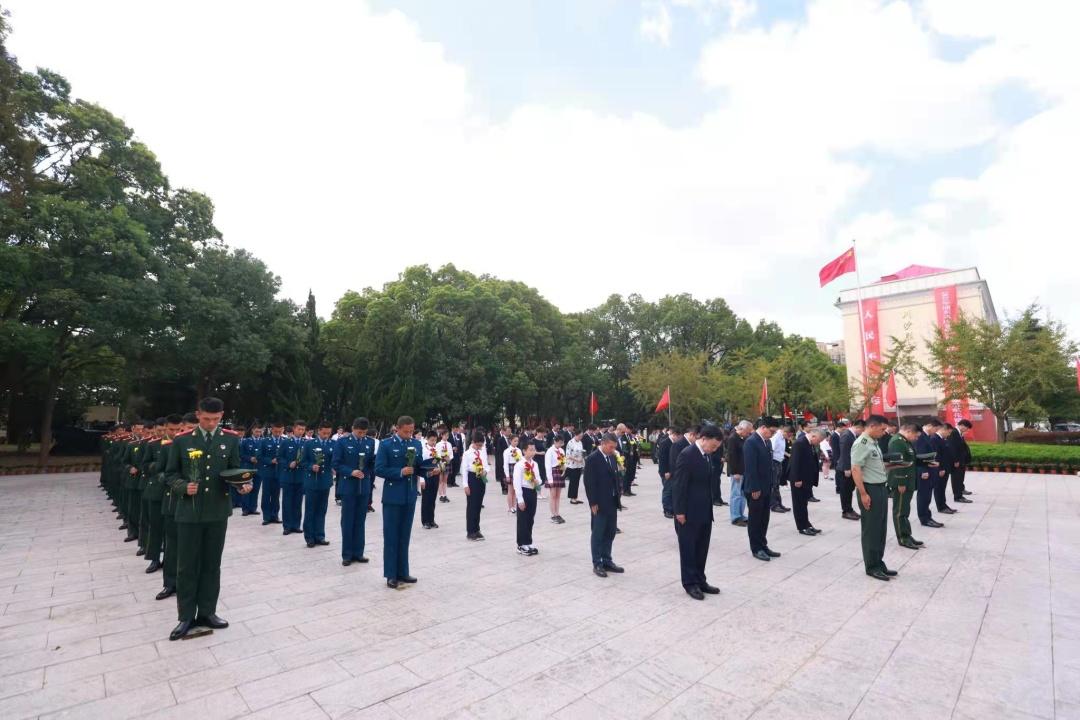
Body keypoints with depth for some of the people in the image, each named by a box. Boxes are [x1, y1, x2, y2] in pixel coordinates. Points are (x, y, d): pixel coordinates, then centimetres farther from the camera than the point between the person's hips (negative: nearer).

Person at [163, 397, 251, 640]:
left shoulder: (231, 439, 1)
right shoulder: (182, 440, -2)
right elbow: (170, 474, 3)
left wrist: (243, 484, -16)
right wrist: (184, 486, -16)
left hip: (218, 511, 1)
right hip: (189, 511, -1)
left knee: (212, 564, 11)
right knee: (187, 565, 7)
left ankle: (207, 612, 24)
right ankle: (186, 616, 21)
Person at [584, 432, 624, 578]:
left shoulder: (612, 457, 8)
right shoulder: (592, 458, -15)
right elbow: (589, 483, -16)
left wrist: (617, 496, 7)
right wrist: (593, 503, -17)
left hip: (612, 502, 7)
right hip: (599, 503, -7)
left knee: (610, 533, 14)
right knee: (598, 534, 4)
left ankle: (607, 561, 27)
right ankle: (597, 564, 15)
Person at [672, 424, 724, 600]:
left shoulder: (707, 455, 8)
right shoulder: (687, 454, -19)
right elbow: (679, 485, -19)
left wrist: (710, 507, 13)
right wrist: (680, 511, -18)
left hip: (704, 511, 8)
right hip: (689, 512, -8)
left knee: (701, 548, 16)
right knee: (688, 548, 6)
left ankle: (700, 580, 29)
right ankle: (690, 583, 18)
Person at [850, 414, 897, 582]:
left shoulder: (874, 442, 13)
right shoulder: (861, 444, -17)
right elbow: (855, 470, -22)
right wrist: (863, 494, -23)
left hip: (881, 488, 9)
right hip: (870, 489, -9)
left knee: (880, 529, 17)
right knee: (871, 530, 2)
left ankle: (879, 563, 29)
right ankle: (872, 567, 13)